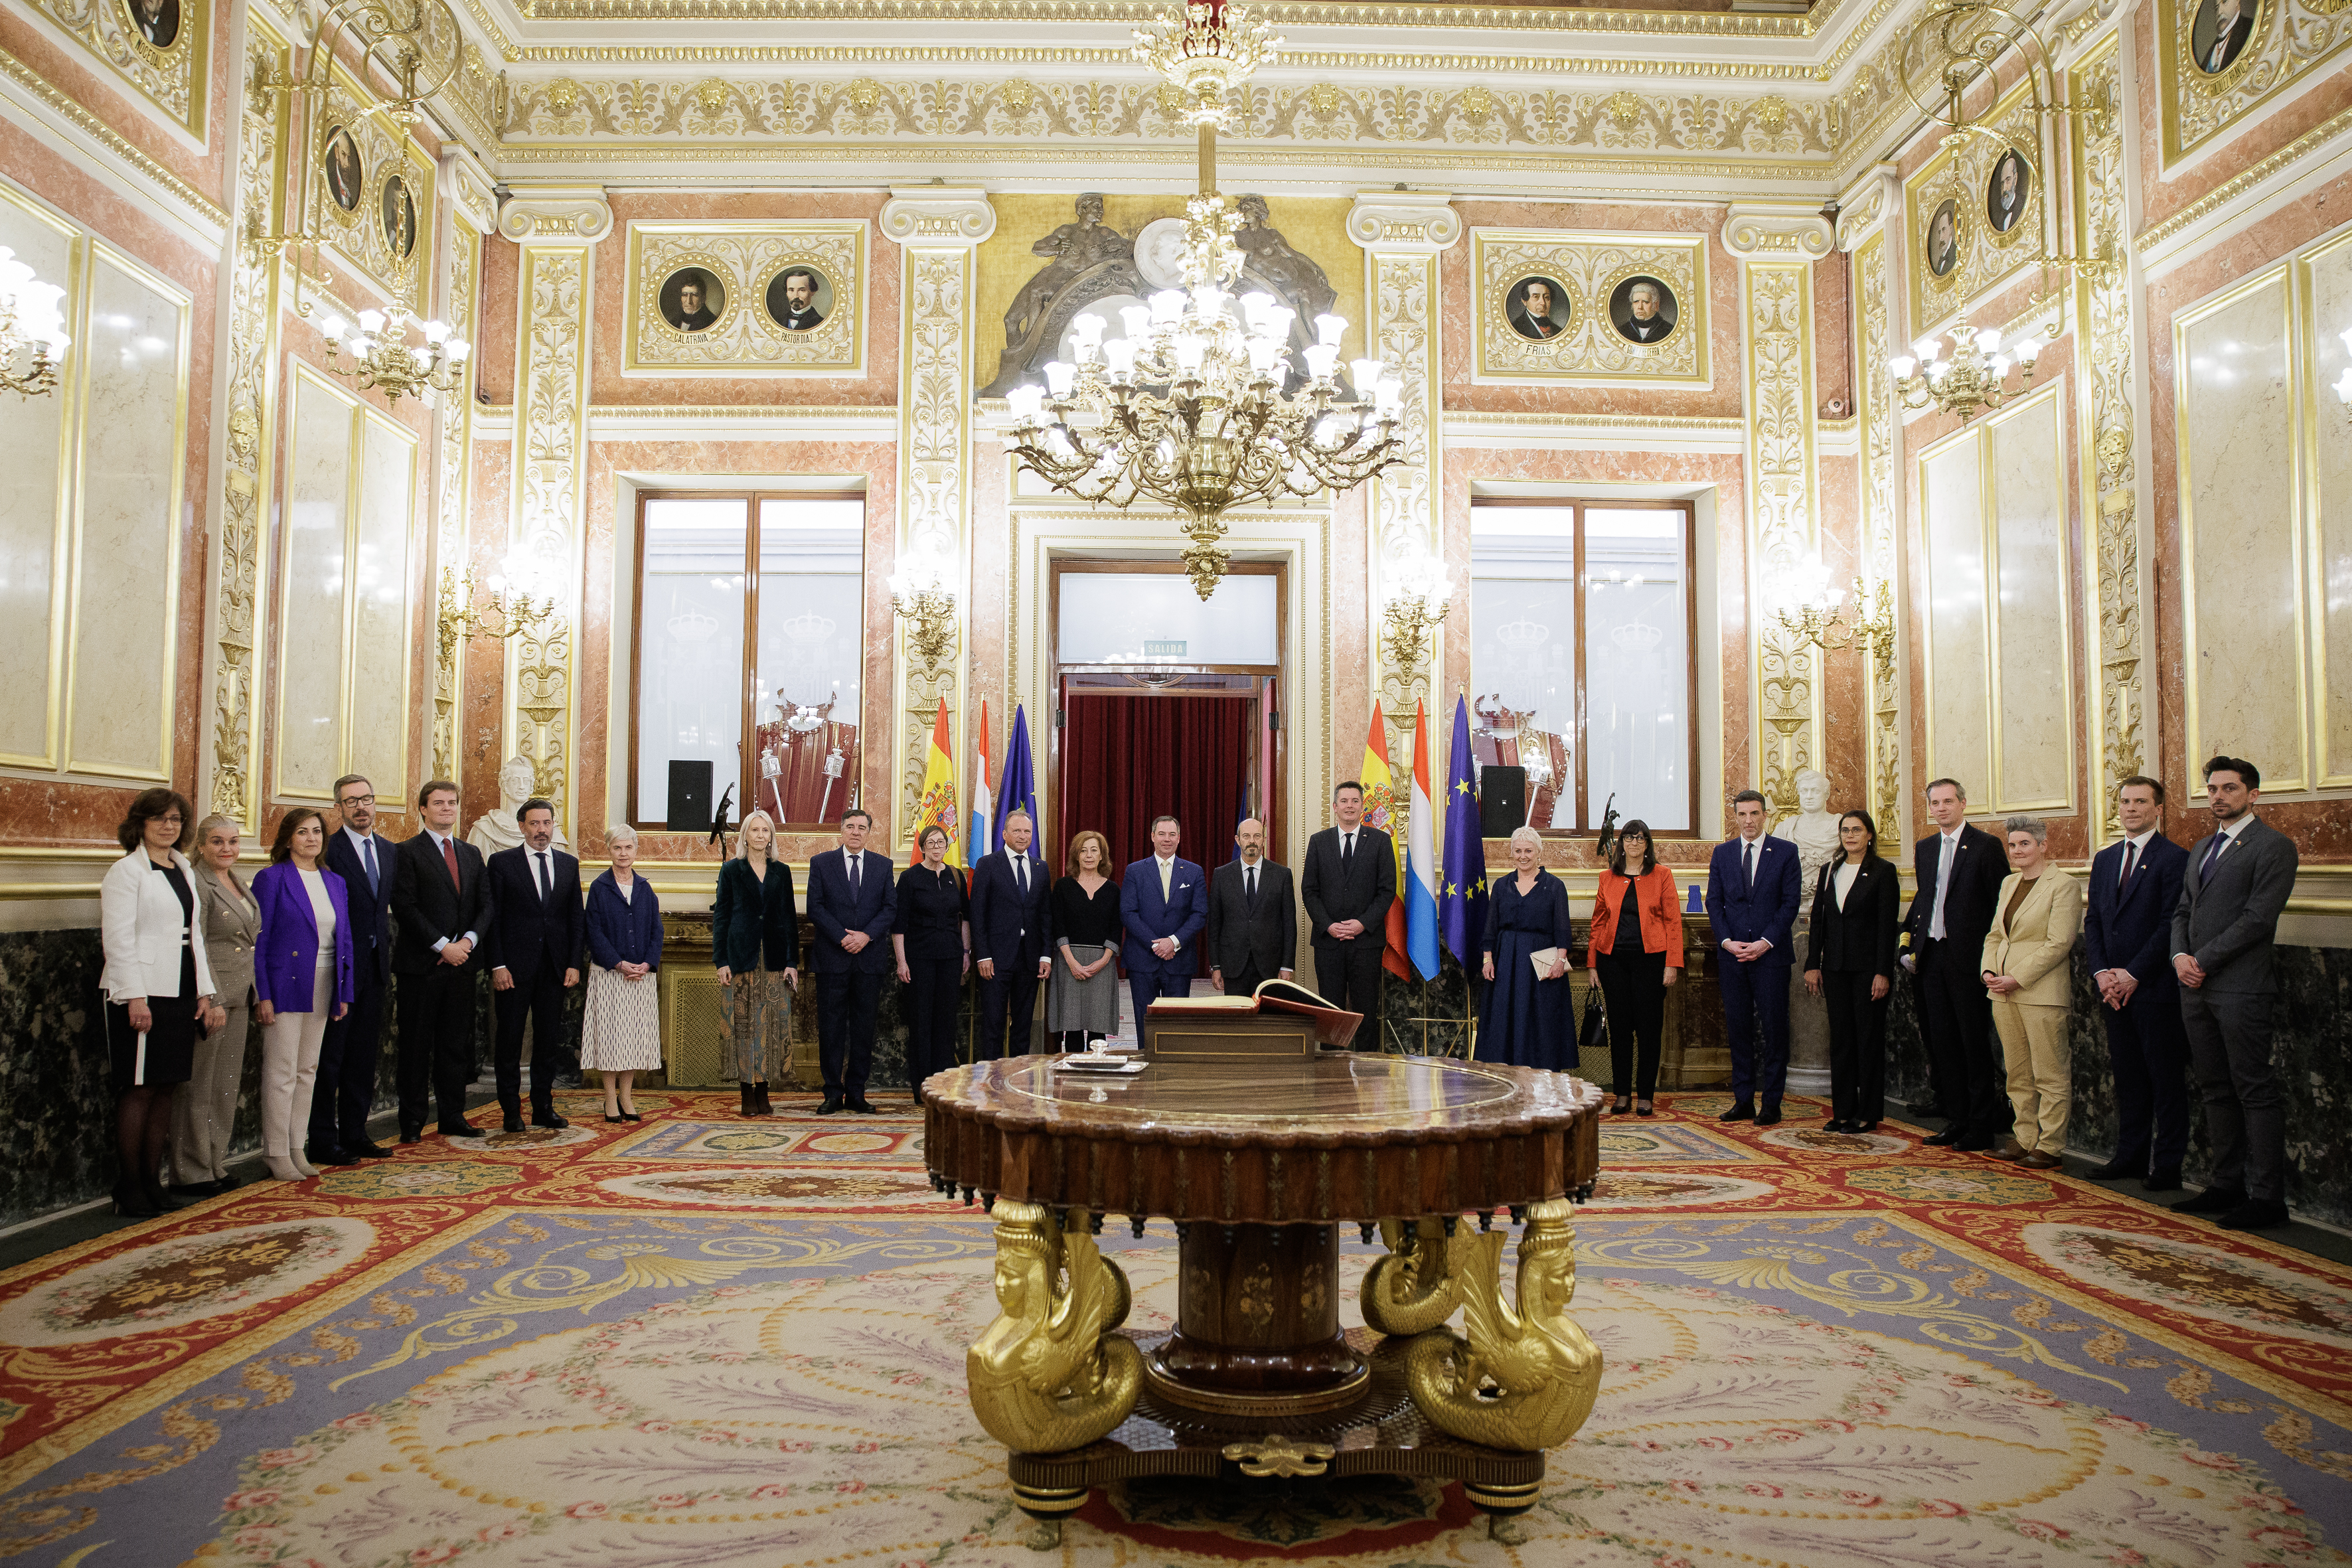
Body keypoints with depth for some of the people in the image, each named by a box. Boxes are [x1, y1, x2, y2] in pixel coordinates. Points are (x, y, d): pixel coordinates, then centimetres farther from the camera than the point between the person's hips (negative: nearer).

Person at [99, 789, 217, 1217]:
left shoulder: (185, 871, 16)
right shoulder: (126, 871, -5)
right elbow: (118, 939, -11)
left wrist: (204, 989, 13)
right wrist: (135, 997, -17)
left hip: (180, 993, 7)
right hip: (142, 993, -7)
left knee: (166, 1087, 9)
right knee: (139, 1089, -2)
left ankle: (152, 1180, 16)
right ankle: (129, 1188, 7)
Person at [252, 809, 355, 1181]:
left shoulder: (335, 883, 11)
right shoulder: (271, 878, -6)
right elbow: (257, 940, -8)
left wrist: (344, 992, 8)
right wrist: (262, 995, -14)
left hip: (322, 990, 6)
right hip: (285, 988, -6)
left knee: (308, 1070, 11)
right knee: (282, 1073, -2)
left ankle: (297, 1149, 19)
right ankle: (277, 1154, 7)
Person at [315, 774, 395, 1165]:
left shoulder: (390, 850, 12)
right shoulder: (327, 850, -8)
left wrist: (388, 955, 10)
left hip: (375, 967, 6)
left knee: (364, 1055, 12)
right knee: (329, 1056, 0)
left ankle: (354, 1133, 21)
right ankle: (323, 1142, 8)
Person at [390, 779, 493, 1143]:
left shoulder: (471, 853, 15)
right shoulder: (408, 852, -2)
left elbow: (487, 905, 11)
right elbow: (405, 908, -11)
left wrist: (469, 939, -6)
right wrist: (442, 946, -15)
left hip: (462, 960, 5)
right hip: (421, 962, -5)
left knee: (456, 1044, 8)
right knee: (417, 1045, 2)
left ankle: (452, 1117, 15)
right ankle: (412, 1121, 10)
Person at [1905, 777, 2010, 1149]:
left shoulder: (1986, 846, -6)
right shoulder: (1924, 848, 14)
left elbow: (2002, 905, -8)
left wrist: (1991, 956, -12)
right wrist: (1908, 934, 8)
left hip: (1967, 958, -6)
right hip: (1931, 957, 6)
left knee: (1975, 1044, 0)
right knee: (1942, 1042, 10)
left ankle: (1981, 1126, 8)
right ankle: (1956, 1121, 18)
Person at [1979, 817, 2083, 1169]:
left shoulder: (2064, 885, -7)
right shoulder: (2009, 883, 16)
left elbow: (2059, 943, -13)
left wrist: (2018, 978, -15)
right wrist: (1989, 971, 3)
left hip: (2041, 991, -7)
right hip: (2004, 992, 7)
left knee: (2050, 1075, 0)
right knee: (2017, 1073, 12)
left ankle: (2050, 1147, 6)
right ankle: (2025, 1138, 20)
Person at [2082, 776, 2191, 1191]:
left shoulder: (2175, 858, -7)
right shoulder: (2104, 859, 14)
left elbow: (2170, 925, -13)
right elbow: (2093, 920, 12)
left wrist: (2133, 975, -14)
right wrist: (2101, 973, -2)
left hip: (2156, 988, -6)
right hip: (2114, 988, 6)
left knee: (2166, 1079, 1)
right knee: (2127, 1077, 12)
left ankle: (2167, 1165, 8)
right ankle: (2130, 1156, 20)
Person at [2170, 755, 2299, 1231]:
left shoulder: (2273, 846, -6)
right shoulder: (2201, 848, 19)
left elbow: (2258, 918, -14)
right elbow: (2182, 911, 19)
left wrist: (2203, 961, -13)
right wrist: (2180, 955, 0)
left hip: (2241, 986, -8)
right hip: (2196, 986, 8)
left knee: (2255, 1092, -4)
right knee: (2216, 1090, 12)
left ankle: (2267, 1197, 2)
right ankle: (2227, 1184, 19)